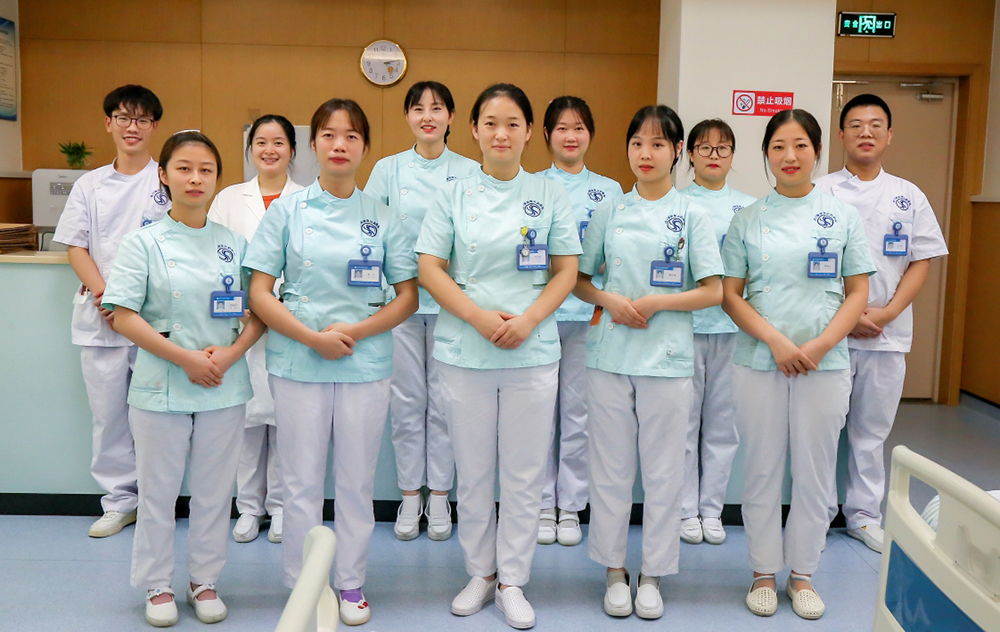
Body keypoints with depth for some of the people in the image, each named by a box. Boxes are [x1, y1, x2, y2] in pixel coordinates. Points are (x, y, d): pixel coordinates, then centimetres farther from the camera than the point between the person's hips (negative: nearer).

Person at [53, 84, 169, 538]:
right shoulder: (90, 185, 11)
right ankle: (120, 500, 20)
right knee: (108, 412, 8)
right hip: (99, 317, 3)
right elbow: (76, 247, 8)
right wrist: (104, 292, -9)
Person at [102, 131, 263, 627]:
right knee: (158, 490, 10)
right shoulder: (144, 242, -3)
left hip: (225, 390, 2)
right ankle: (158, 586, 28)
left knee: (214, 489, 11)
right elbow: (123, 316, -8)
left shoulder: (236, 243, 4)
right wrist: (184, 358, -16)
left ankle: (205, 581, 29)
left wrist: (232, 353, -13)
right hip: (160, 389, -2)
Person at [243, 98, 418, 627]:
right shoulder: (286, 210, 1)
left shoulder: (383, 217, 3)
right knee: (301, 481, 8)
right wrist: (312, 337, -13)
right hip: (298, 363, -1)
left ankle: (351, 584, 27)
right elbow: (259, 293, -1)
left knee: (357, 480, 10)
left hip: (366, 363, 1)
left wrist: (353, 332, -11)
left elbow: (408, 297, 3)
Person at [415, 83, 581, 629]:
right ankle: (480, 573, 28)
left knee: (524, 473, 6)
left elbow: (566, 271, 4)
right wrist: (480, 317, -14)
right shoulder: (452, 196, 4)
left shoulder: (550, 196, 5)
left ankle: (512, 581, 22)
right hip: (464, 353, 0)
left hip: (533, 353, 0)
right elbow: (430, 268, 0)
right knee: (472, 471, 10)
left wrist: (528, 320, -12)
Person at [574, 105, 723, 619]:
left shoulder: (692, 216, 2)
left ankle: (652, 575, 22)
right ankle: (615, 571, 23)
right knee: (611, 467, 8)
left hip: (667, 358, -1)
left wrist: (655, 303, -12)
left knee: (662, 471, 6)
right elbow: (578, 280, 10)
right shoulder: (608, 212, 7)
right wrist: (609, 300, -10)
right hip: (609, 354, 2)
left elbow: (713, 292, -2)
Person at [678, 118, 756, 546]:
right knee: (683, 419, 3)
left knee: (723, 422, 7)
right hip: (684, 324, -2)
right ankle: (686, 509, 17)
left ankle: (711, 509, 21)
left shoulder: (750, 208, 10)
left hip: (732, 325, 2)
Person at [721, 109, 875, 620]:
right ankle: (764, 572, 23)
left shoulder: (843, 216, 4)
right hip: (758, 362, 0)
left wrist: (820, 345, -11)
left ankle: (802, 573, 25)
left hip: (825, 364, 0)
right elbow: (729, 294, 0)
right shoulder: (748, 220, 3)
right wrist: (776, 340, -13)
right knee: (762, 470, 7)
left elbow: (858, 293, 3)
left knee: (814, 472, 7)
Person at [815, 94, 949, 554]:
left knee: (872, 429, 10)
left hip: (887, 335, 2)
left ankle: (864, 515, 23)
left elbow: (921, 262, 5)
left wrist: (886, 313, -9)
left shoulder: (909, 198, 7)